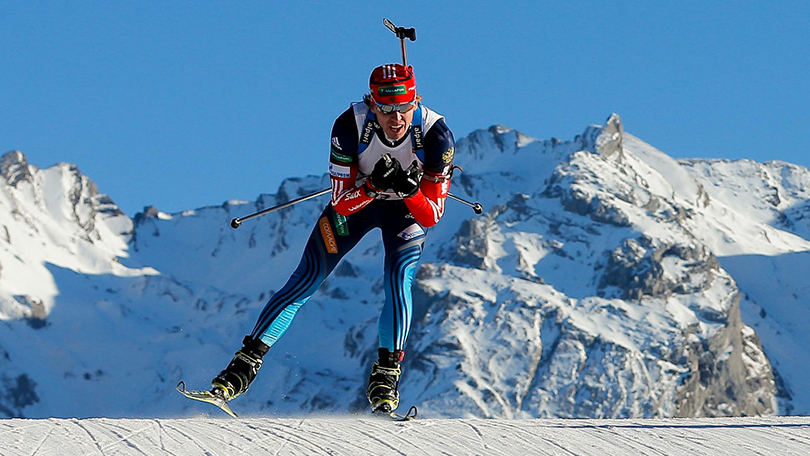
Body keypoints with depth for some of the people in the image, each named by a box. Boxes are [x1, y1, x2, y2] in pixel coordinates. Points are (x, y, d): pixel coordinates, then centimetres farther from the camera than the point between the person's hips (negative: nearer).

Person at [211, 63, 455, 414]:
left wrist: (410, 189, -45)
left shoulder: (435, 133, -31)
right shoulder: (350, 125, -32)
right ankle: (247, 362, -4)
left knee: (398, 278, -25)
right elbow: (342, 204, -27)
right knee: (307, 279, -8)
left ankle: (386, 374, -11)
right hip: (357, 197, 0)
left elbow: (431, 216, -26)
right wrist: (372, 186, -46)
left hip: (408, 207, 0)